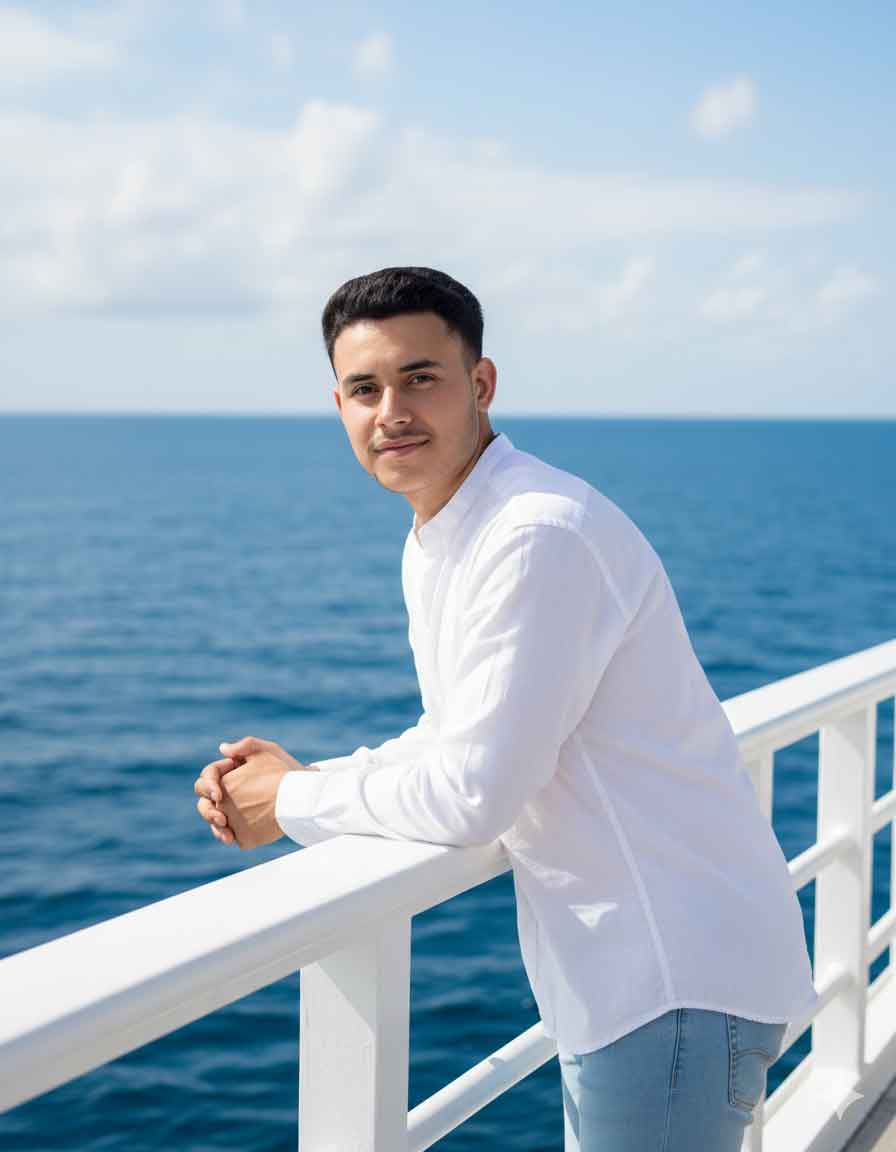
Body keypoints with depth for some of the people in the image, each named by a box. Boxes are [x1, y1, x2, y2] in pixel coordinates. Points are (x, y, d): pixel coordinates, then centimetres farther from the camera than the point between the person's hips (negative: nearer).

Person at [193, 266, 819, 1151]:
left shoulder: (541, 537, -24)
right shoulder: (432, 545, 9)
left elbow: (474, 796, -24)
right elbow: (452, 738, 18)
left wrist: (294, 802, -9)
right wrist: (295, 778, 2)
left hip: (677, 978, -10)